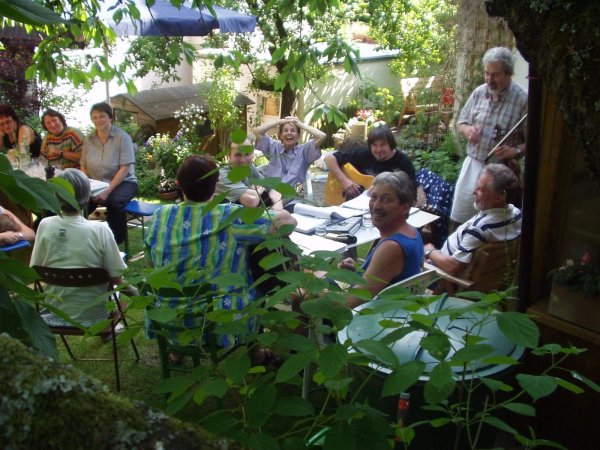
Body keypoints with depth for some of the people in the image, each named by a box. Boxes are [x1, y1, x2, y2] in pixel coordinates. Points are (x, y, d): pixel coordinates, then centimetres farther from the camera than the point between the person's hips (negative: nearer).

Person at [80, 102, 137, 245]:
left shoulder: (123, 137, -9)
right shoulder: (89, 139, 5)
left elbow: (124, 169, -15)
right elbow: (83, 167, 7)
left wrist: (108, 190, -22)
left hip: (123, 182, -4)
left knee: (113, 201, -34)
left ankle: (118, 241, -14)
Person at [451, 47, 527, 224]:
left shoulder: (522, 99, -14)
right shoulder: (479, 92, 2)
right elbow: (462, 123, 13)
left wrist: (516, 150, -28)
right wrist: (467, 130, -8)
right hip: (473, 165, 5)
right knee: (461, 218, 13)